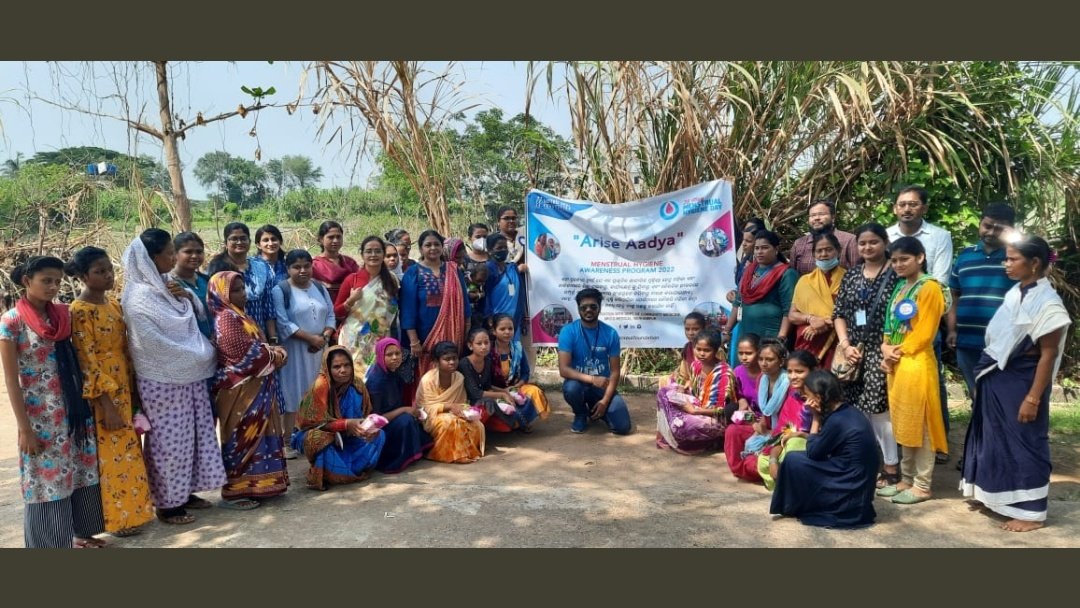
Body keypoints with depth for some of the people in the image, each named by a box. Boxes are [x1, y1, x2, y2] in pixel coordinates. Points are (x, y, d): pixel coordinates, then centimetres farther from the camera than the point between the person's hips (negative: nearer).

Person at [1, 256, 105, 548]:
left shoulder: (62, 314, 5)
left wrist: (85, 404, 7)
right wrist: (24, 428, -11)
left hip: (73, 408, 5)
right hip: (40, 414, -5)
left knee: (80, 471, 12)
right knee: (47, 476, 6)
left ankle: (80, 532, 27)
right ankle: (50, 541, 20)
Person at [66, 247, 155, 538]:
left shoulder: (114, 304, 8)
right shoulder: (79, 311, -16)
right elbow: (88, 361, -19)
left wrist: (131, 389, 12)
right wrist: (108, 405, -20)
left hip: (124, 387, 8)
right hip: (100, 393, -8)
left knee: (127, 451, 15)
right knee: (111, 453, 2)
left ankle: (130, 509, 28)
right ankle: (116, 517, 15)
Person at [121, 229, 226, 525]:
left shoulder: (164, 286, 6)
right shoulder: (138, 298, -19)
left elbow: (195, 318, 17)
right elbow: (155, 344, -21)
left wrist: (187, 296, -5)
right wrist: (203, 356, -12)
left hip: (188, 374, 8)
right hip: (162, 381, -8)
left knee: (190, 435, 15)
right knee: (169, 440, 3)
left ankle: (183, 492, 30)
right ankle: (167, 504, 18)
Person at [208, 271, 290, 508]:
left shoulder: (240, 316, 16)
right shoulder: (226, 319, -16)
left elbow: (258, 347, 19)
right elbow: (246, 356, -24)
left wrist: (273, 352, -1)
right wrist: (276, 355, -10)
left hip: (255, 389, 10)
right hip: (241, 392, -10)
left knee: (255, 438, 15)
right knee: (242, 440, -3)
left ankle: (252, 485, 25)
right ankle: (233, 492, 7)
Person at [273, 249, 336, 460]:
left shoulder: (319, 288, 12)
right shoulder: (280, 290, -6)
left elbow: (330, 315, 10)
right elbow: (283, 323, -15)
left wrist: (325, 336, -8)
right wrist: (310, 338, -18)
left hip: (319, 350, 5)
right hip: (293, 351, -5)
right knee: (292, 395, -3)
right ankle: (287, 442, 4)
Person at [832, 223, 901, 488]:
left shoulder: (895, 274, -4)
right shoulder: (852, 275, 11)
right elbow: (839, 313, 10)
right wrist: (845, 344, -2)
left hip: (880, 352, -5)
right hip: (853, 351, 5)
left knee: (879, 409, -5)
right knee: (856, 409, 7)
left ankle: (891, 468, 8)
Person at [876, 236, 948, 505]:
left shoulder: (929, 287, -9)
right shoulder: (900, 287, 16)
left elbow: (924, 333, -15)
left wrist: (898, 352, -11)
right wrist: (886, 349, 1)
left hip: (916, 363, -8)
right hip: (896, 363, 8)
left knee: (919, 425, -1)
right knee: (903, 424, 13)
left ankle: (922, 485, 8)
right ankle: (906, 479, 23)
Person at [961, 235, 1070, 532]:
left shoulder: (1047, 303, -17)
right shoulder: (1014, 293, 6)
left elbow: (1048, 355, -16)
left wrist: (1033, 399, -17)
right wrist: (987, 373, 10)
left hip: (1021, 383, -8)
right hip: (997, 379, 8)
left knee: (1024, 443, 3)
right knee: (997, 439, 16)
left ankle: (1031, 513, 17)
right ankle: (996, 497, 31)